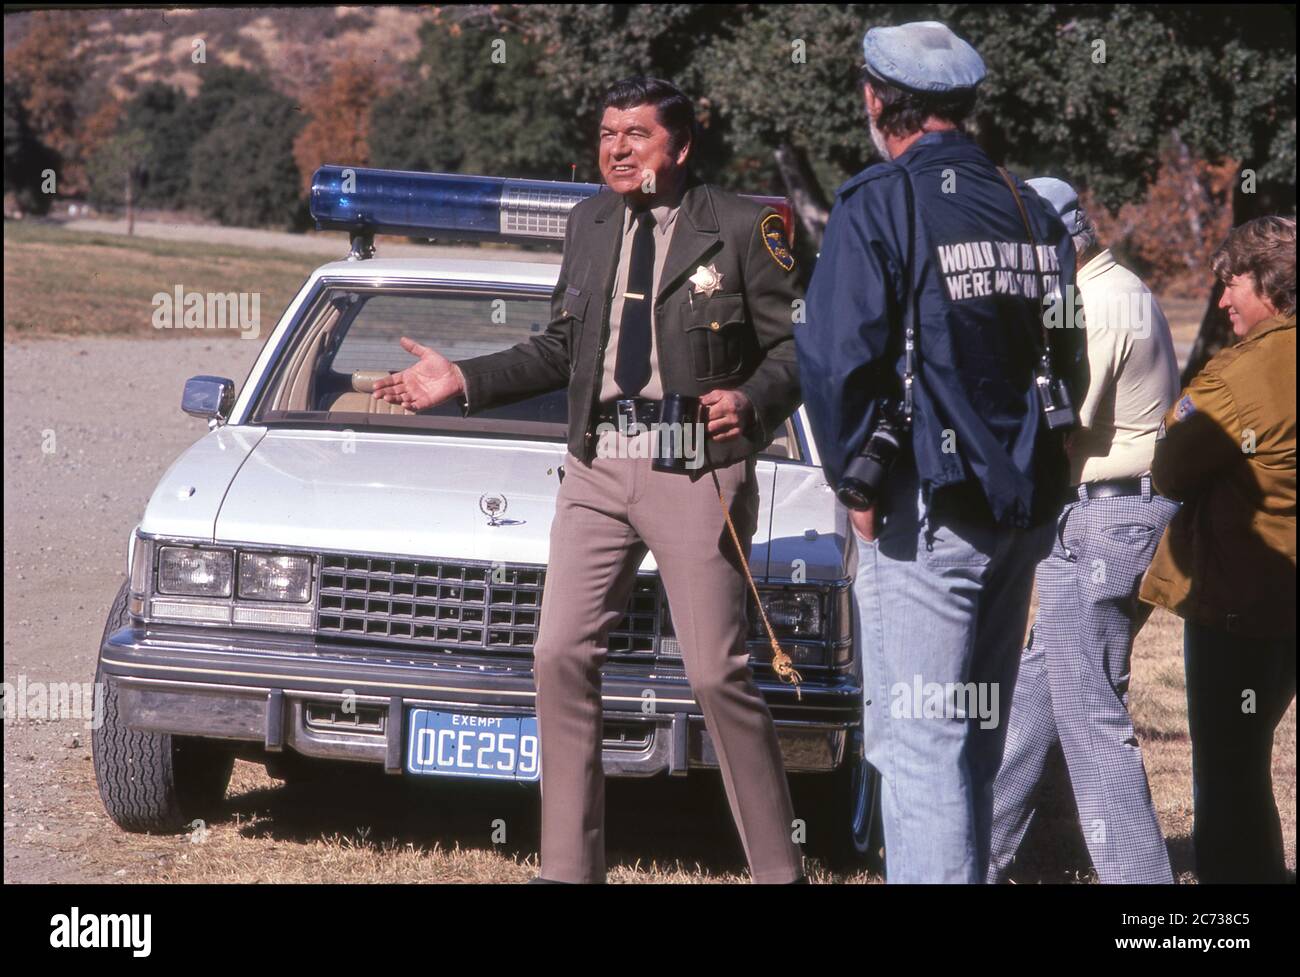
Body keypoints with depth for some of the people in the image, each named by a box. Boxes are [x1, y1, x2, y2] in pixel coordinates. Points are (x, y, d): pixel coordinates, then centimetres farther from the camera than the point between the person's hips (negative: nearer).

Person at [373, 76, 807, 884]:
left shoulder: (744, 228, -4)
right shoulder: (589, 222, 13)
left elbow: (796, 345, -3)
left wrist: (752, 403, -22)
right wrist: (464, 380, 13)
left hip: (695, 471, -5)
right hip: (598, 468, 6)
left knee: (718, 674, -5)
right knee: (562, 657, 1)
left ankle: (779, 868, 8)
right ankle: (570, 866, 9)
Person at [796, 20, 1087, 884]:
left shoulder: (880, 203, -9)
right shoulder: (1034, 214, 11)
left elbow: (837, 355, -17)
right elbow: (1069, 366, 14)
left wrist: (853, 478, -6)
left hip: (928, 508, -7)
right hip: (1024, 508, 7)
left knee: (919, 745, -5)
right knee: (977, 739, 17)